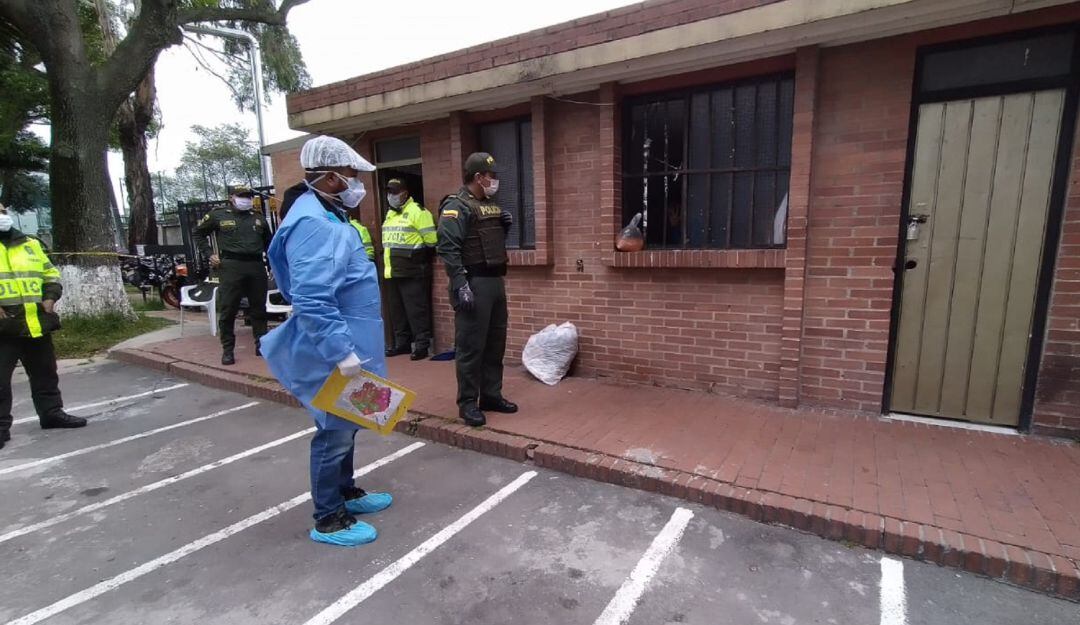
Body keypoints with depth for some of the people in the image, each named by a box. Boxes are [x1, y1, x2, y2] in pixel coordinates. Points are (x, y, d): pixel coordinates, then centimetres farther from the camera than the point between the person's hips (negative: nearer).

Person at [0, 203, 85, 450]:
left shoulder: (31, 244, 14)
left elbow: (51, 273, 20)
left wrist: (50, 296, 3)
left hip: (36, 323, 5)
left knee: (45, 373, 14)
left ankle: (51, 413, 26)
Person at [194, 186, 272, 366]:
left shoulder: (259, 218, 16)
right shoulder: (218, 216, 8)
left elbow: (268, 242, 26)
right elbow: (199, 233, 18)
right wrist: (209, 254, 7)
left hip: (256, 265, 3)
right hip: (231, 266, -3)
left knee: (259, 309, 7)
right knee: (227, 310, -2)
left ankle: (261, 345, 16)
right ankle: (227, 350, 6)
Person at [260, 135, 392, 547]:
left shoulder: (327, 216, 13)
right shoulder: (313, 223, -22)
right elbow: (311, 300, -31)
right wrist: (341, 351, -31)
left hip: (346, 343, 11)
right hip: (332, 352, -10)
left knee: (345, 425, 21)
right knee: (334, 430, 2)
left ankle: (346, 492, 38)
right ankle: (328, 520, 18)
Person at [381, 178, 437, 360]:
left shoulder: (417, 211, -8)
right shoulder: (390, 214, 19)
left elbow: (431, 240, -12)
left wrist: (420, 260, -6)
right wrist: (389, 260, 19)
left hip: (412, 272, -9)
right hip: (392, 271, 9)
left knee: (416, 309, -6)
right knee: (397, 310, 14)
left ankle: (422, 344, 1)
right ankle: (402, 343, 24)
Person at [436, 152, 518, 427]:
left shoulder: (490, 205, 17)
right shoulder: (456, 206, -10)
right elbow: (448, 248, -19)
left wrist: (505, 226, 6)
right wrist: (461, 286, -25)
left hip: (496, 282, 9)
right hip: (473, 284, -9)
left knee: (496, 343, 13)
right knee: (471, 346, -3)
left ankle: (491, 396, 26)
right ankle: (467, 403, 9)